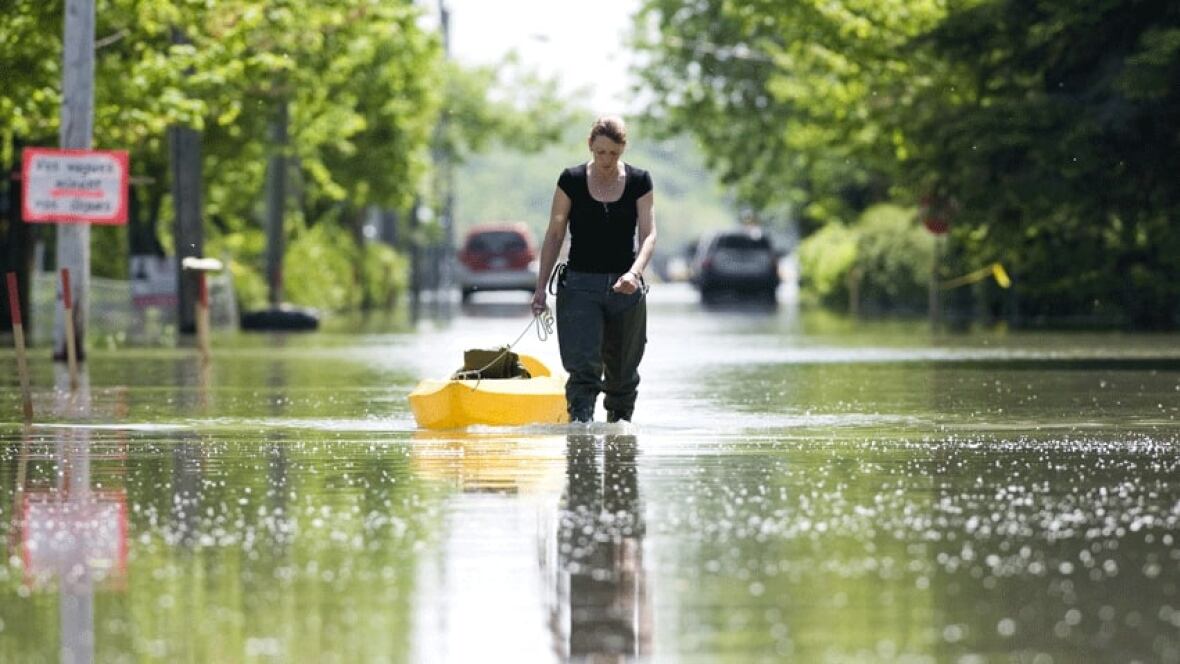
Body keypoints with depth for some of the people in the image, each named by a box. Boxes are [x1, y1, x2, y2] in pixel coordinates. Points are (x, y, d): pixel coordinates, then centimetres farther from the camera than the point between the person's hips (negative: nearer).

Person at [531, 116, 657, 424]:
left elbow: (648, 234, -4)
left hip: (625, 286, 2)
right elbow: (555, 234, 4)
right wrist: (541, 286, -1)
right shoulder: (572, 180, 0)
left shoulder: (639, 182, 2)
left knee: (623, 373, 8)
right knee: (583, 366, -16)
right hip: (580, 285, -2)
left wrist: (634, 272, -23)